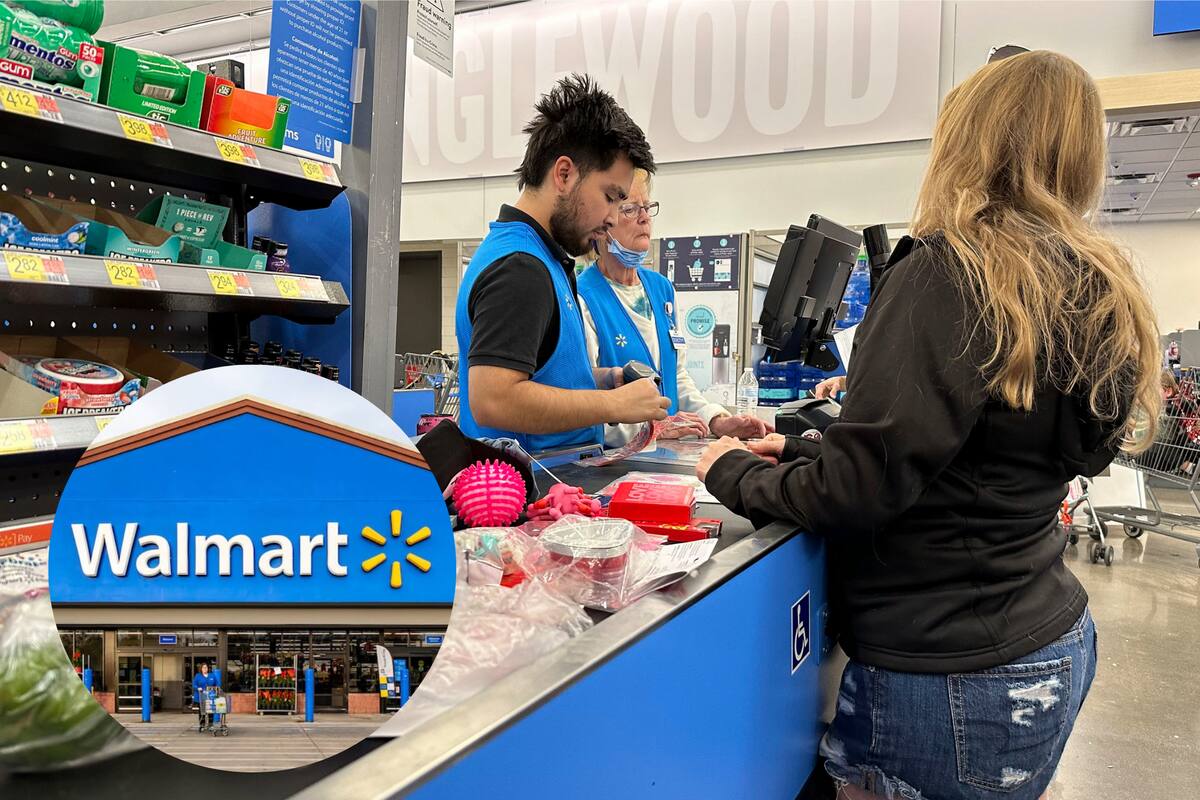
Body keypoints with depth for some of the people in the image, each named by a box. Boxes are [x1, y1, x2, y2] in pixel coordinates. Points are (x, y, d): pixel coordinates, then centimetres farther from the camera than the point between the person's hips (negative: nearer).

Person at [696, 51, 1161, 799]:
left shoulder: (950, 270, -20)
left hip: (950, 672, -8)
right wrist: (801, 445, 13)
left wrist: (736, 474, -6)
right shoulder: (1097, 292, 6)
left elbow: (863, 486, -23)